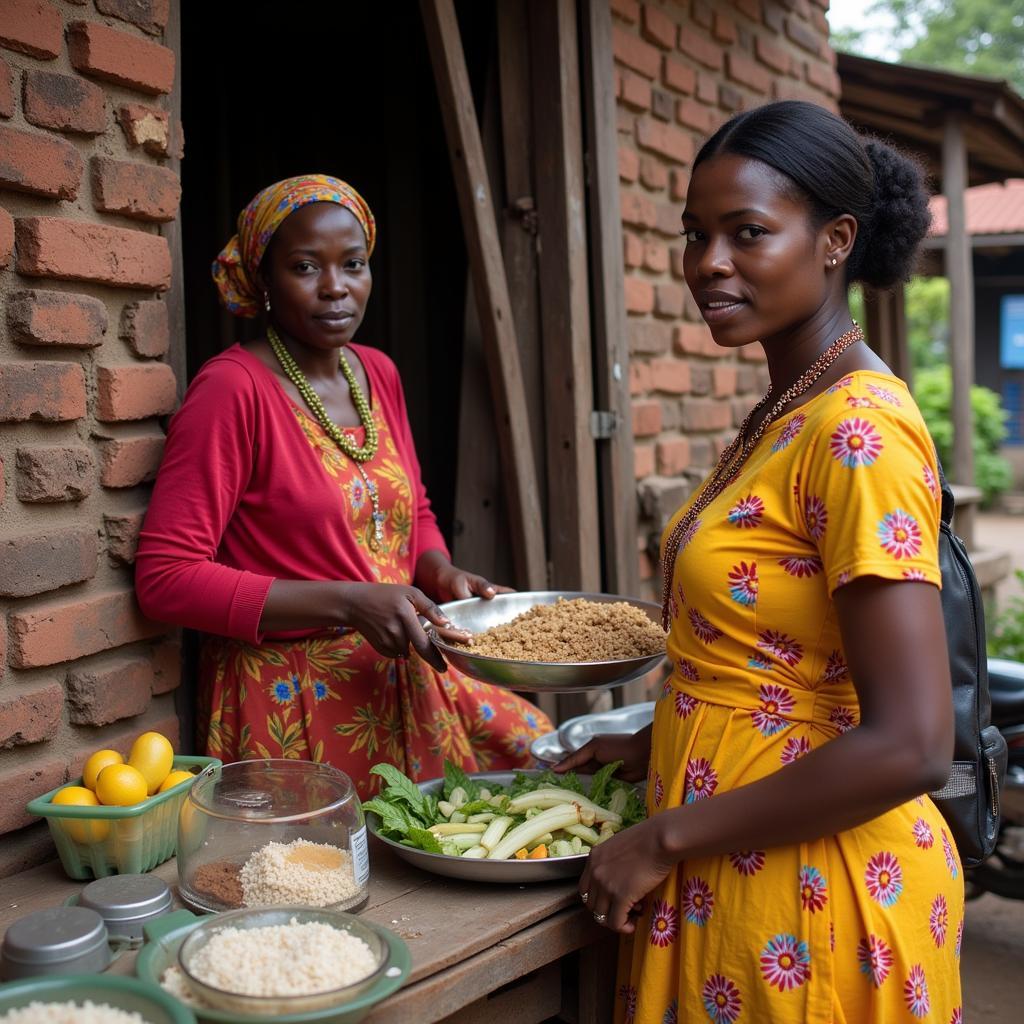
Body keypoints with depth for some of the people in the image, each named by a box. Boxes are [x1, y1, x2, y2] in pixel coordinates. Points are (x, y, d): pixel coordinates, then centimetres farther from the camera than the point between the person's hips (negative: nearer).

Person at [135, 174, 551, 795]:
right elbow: (165, 577, -18)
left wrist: (441, 574, -3)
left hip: (404, 673, 7)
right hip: (293, 698, -6)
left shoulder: (379, 374, 7)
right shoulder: (232, 388, -14)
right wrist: (348, 603, -22)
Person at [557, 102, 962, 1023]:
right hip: (734, 877, 8)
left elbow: (909, 746, -26)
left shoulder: (859, 429, -21)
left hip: (812, 891, -8)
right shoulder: (781, 416, 6)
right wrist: (659, 743, 9)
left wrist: (666, 837, -19)